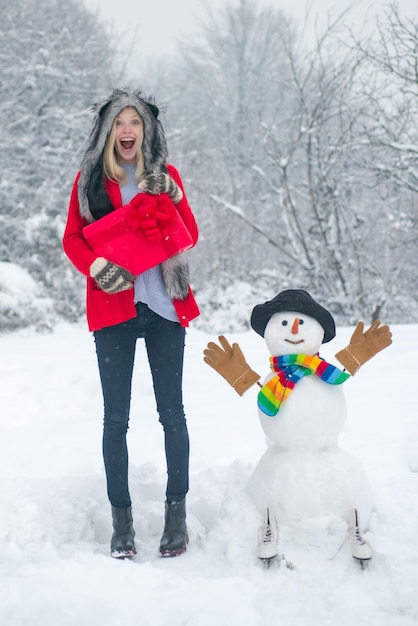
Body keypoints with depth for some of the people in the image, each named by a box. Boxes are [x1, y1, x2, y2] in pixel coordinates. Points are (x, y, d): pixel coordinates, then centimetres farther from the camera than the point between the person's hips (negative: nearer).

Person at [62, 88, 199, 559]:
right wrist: (96, 266, -12)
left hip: (164, 307, 1)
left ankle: (177, 512, 13)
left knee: (171, 412, 2)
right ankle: (121, 519, 9)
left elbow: (191, 235, 7)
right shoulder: (90, 178, 9)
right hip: (112, 308, 0)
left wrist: (171, 197, -9)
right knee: (115, 418, 1)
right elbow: (72, 238, 6)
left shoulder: (165, 176, 10)